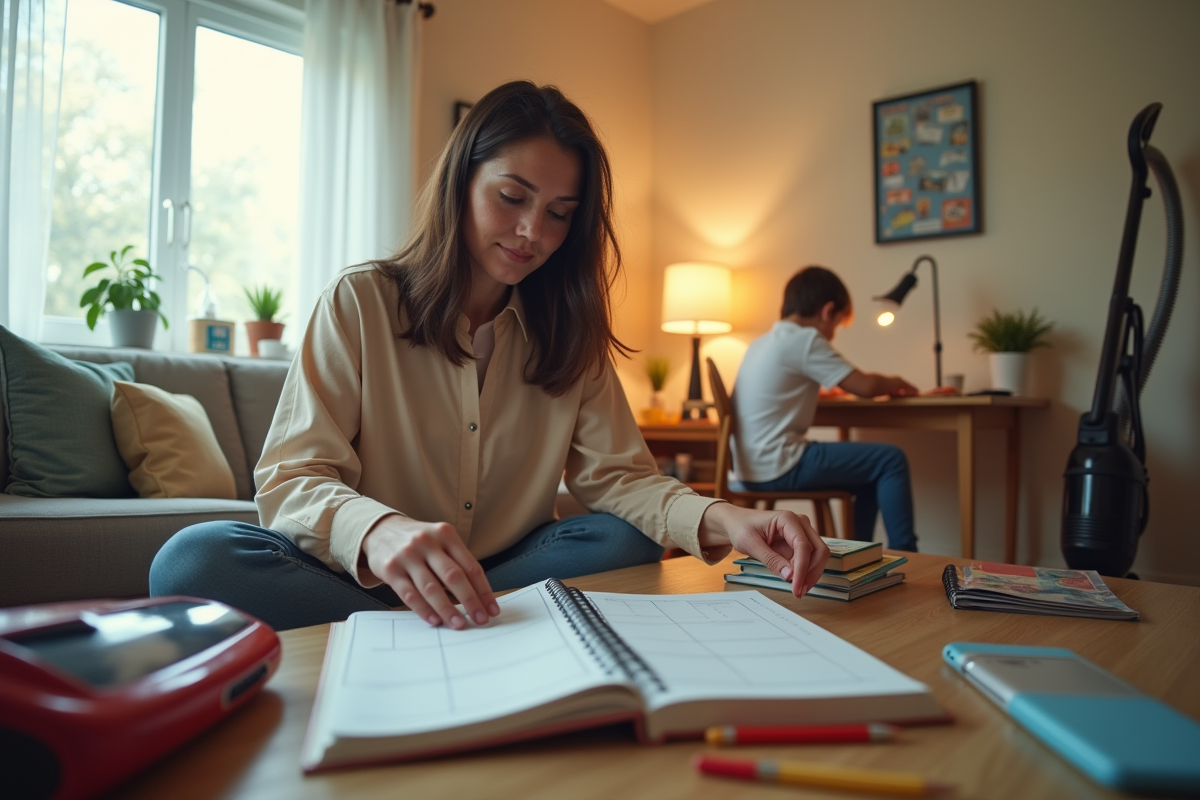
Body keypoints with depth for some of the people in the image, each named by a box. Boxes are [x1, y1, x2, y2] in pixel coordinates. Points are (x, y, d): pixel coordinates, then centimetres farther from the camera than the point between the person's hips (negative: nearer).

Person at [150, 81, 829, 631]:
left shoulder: (568, 333, 5)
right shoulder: (360, 302, -5)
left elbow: (617, 475, -4)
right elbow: (289, 481, -14)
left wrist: (718, 518, -26)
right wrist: (380, 531, -38)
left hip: (505, 573, 3)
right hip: (364, 577, -2)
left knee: (629, 541, -22)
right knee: (193, 561, -28)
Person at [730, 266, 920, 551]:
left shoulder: (762, 343, 16)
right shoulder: (805, 338, -11)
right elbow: (865, 386, -10)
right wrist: (892, 383, 11)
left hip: (753, 466, 9)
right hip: (778, 467, -9)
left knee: (871, 470, 21)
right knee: (890, 460, -1)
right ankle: (902, 555, 4)